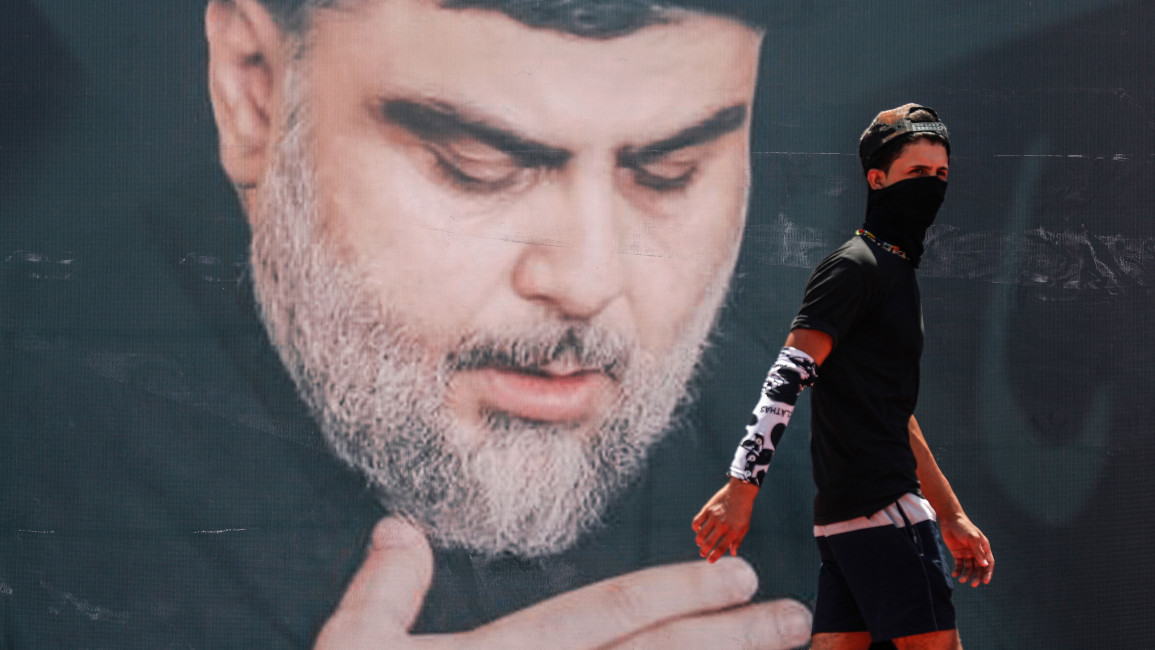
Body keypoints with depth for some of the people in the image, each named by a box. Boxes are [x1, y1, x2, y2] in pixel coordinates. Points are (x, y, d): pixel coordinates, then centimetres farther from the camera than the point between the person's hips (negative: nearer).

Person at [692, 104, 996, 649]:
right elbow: (787, 376, -17)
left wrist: (952, 518, 27)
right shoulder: (855, 266, -7)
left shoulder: (896, 272, 23)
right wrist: (741, 487, -25)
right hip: (880, 505, -9)